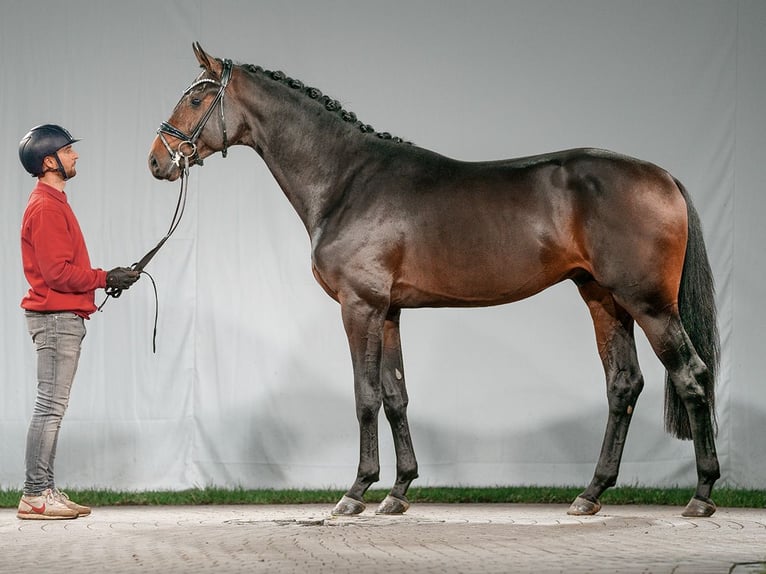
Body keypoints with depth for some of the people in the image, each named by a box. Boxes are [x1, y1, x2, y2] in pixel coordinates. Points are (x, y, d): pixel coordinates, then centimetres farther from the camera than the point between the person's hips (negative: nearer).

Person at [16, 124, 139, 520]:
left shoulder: (53, 203, 19)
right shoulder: (46, 207, -13)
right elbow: (58, 272, -19)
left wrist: (104, 279, 9)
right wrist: (105, 278, -10)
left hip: (62, 318, 10)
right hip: (57, 317, -10)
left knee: (51, 407, 10)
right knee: (50, 406, -9)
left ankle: (45, 492, 12)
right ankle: (35, 495, -8)